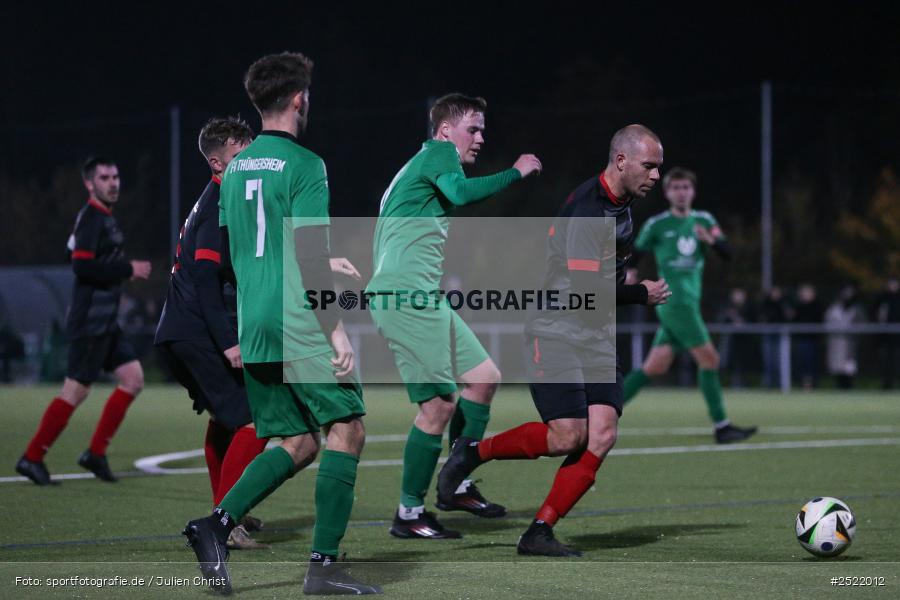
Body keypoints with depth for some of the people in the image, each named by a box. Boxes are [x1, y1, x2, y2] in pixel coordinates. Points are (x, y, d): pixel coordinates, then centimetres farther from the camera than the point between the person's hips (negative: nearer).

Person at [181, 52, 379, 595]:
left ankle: (217, 524, -5)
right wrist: (337, 328, -14)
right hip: (302, 326, -8)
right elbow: (311, 256, -16)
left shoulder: (236, 168, 15)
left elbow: (227, 252, 22)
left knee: (299, 443, 12)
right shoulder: (304, 165, -9)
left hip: (253, 328, 8)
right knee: (346, 429, -1)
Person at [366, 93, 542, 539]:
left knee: (484, 377, 11)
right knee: (440, 403, -11)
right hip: (404, 294, -11)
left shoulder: (428, 162, 26)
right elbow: (459, 192, -27)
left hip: (424, 298, 11)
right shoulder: (439, 152, -4)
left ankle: (457, 486, 16)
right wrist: (515, 172, -17)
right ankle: (409, 514, -4)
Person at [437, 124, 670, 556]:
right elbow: (587, 290, -24)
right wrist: (643, 295, -11)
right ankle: (473, 453, 6)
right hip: (555, 332, -8)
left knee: (602, 435, -8)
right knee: (567, 436, -18)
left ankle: (539, 532, -5)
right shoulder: (585, 209, -19)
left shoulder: (623, 204, 11)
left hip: (596, 338, 8)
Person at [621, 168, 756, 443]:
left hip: (689, 304, 6)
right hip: (674, 303, -6)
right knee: (709, 359, -12)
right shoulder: (657, 225, -1)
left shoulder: (704, 221, 12)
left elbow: (727, 253, 4)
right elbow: (635, 253, 7)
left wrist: (711, 240, -16)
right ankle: (721, 426, -9)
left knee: (654, 367, 4)